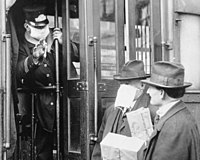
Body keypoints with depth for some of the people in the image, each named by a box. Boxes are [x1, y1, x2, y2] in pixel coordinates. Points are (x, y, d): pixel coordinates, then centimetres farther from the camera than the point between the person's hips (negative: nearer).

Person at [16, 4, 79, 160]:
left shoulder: (57, 35, 6)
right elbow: (19, 73, -13)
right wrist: (33, 58, -31)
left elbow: (79, 54, 4)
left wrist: (64, 43, -13)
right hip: (43, 105, 0)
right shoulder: (24, 46, 2)